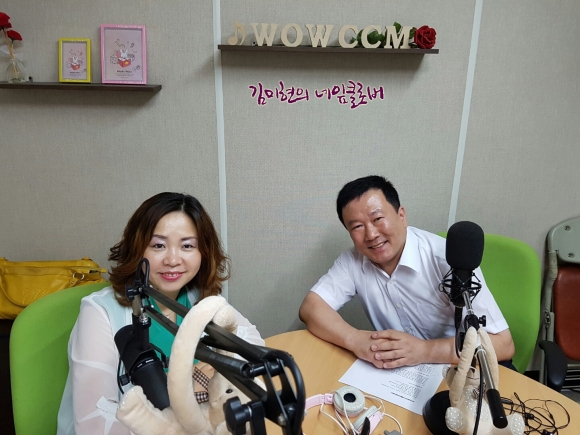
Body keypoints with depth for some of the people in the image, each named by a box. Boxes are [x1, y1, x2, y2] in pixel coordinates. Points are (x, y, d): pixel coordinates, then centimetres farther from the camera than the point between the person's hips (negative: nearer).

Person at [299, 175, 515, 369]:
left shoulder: (446, 259, -23)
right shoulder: (352, 260, -9)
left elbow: (502, 343, -22)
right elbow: (310, 308, -13)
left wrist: (423, 350, -34)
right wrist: (356, 340, -30)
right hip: (397, 372, 2)